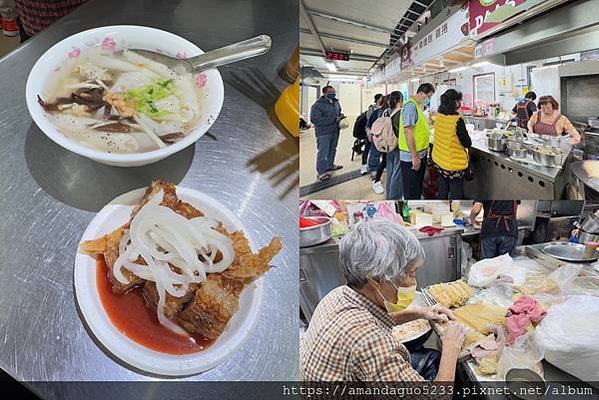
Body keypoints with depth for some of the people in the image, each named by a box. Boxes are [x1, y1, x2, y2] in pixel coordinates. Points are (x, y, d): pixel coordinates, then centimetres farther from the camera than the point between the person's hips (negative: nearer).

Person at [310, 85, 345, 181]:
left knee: (332, 150, 20)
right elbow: (315, 119, -24)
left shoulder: (336, 103, 7)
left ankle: (330, 165, 38)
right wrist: (334, 119, -22)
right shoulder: (318, 105, -17)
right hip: (323, 133, -8)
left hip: (335, 131, 8)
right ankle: (321, 172, 2)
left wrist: (341, 116, -3)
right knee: (323, 152, -5)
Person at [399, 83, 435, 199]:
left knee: (418, 188, 20)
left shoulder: (417, 106, 12)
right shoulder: (410, 106, -17)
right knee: (411, 193, 0)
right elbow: (408, 131, -24)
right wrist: (414, 157, -23)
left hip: (420, 154, 10)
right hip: (411, 158, -10)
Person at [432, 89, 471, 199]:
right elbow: (468, 144, -14)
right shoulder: (457, 120, -21)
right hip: (454, 164, -7)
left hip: (439, 160, 7)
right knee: (455, 194, 5)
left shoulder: (438, 117, -1)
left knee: (442, 191, 19)